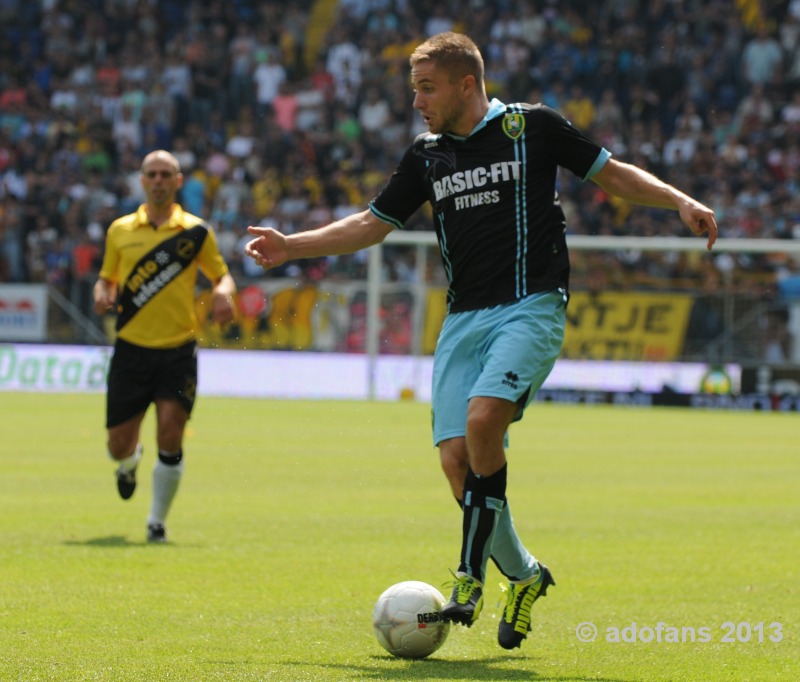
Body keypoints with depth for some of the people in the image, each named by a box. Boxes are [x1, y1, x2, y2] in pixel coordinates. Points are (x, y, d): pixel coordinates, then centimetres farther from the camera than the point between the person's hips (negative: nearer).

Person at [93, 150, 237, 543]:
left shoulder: (195, 231, 3)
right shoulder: (120, 230, 8)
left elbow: (222, 275, 10)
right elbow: (106, 278, 18)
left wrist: (223, 292, -13)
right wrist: (102, 295, -5)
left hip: (178, 350, -2)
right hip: (131, 347, 2)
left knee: (170, 436, -15)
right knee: (119, 444, 1)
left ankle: (157, 521, 3)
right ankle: (130, 462, 41)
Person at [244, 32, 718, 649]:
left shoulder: (531, 126, 1)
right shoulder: (427, 156, 14)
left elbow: (613, 173, 8)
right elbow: (371, 224, 22)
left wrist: (681, 202, -5)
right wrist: (292, 246, 15)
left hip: (530, 308, -5)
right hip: (464, 319, 5)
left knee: (483, 420, -27)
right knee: (456, 457, -6)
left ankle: (472, 576, -18)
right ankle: (523, 575, 14)